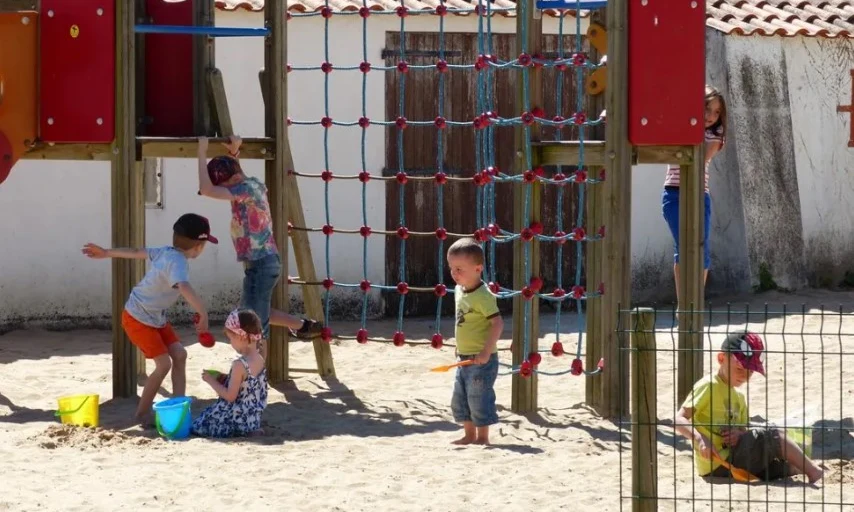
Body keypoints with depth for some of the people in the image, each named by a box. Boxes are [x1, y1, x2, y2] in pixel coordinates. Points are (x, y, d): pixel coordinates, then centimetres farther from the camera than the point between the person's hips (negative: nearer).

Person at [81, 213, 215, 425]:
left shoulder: (166, 252, -1)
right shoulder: (177, 263, -29)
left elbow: (137, 252, 12)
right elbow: (185, 289, -49)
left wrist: (106, 253, 22)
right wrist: (203, 314, -51)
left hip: (156, 318, 9)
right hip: (138, 319, -9)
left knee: (179, 354, 0)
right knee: (163, 363, -12)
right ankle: (143, 413, 4)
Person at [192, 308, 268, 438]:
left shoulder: (239, 365, -24)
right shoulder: (260, 360, 1)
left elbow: (230, 396, -21)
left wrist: (212, 381, -9)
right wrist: (225, 380, 10)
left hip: (237, 419, -8)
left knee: (198, 426, 3)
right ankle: (249, 430, 7)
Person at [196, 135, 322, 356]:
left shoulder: (246, 189, -19)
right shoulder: (253, 184, 9)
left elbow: (206, 189, -27)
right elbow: (231, 175, 33)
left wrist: (202, 152, -19)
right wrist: (233, 152, 16)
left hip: (260, 264, -10)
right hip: (266, 261, 10)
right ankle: (304, 325, 29)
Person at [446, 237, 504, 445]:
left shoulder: (483, 296, -20)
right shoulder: (459, 290, 7)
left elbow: (498, 323, -25)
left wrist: (486, 352, -29)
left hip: (481, 359, -9)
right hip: (464, 357, 9)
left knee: (479, 399, -2)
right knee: (459, 400, 15)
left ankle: (482, 437, 9)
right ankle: (469, 435, 27)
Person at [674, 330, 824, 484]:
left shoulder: (738, 397, 18)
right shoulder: (709, 386, -10)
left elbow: (743, 431, 19)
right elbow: (679, 420, -17)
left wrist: (739, 435, -6)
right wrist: (700, 439, -34)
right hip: (718, 466, -9)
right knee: (772, 436, -12)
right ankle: (814, 472, -6)